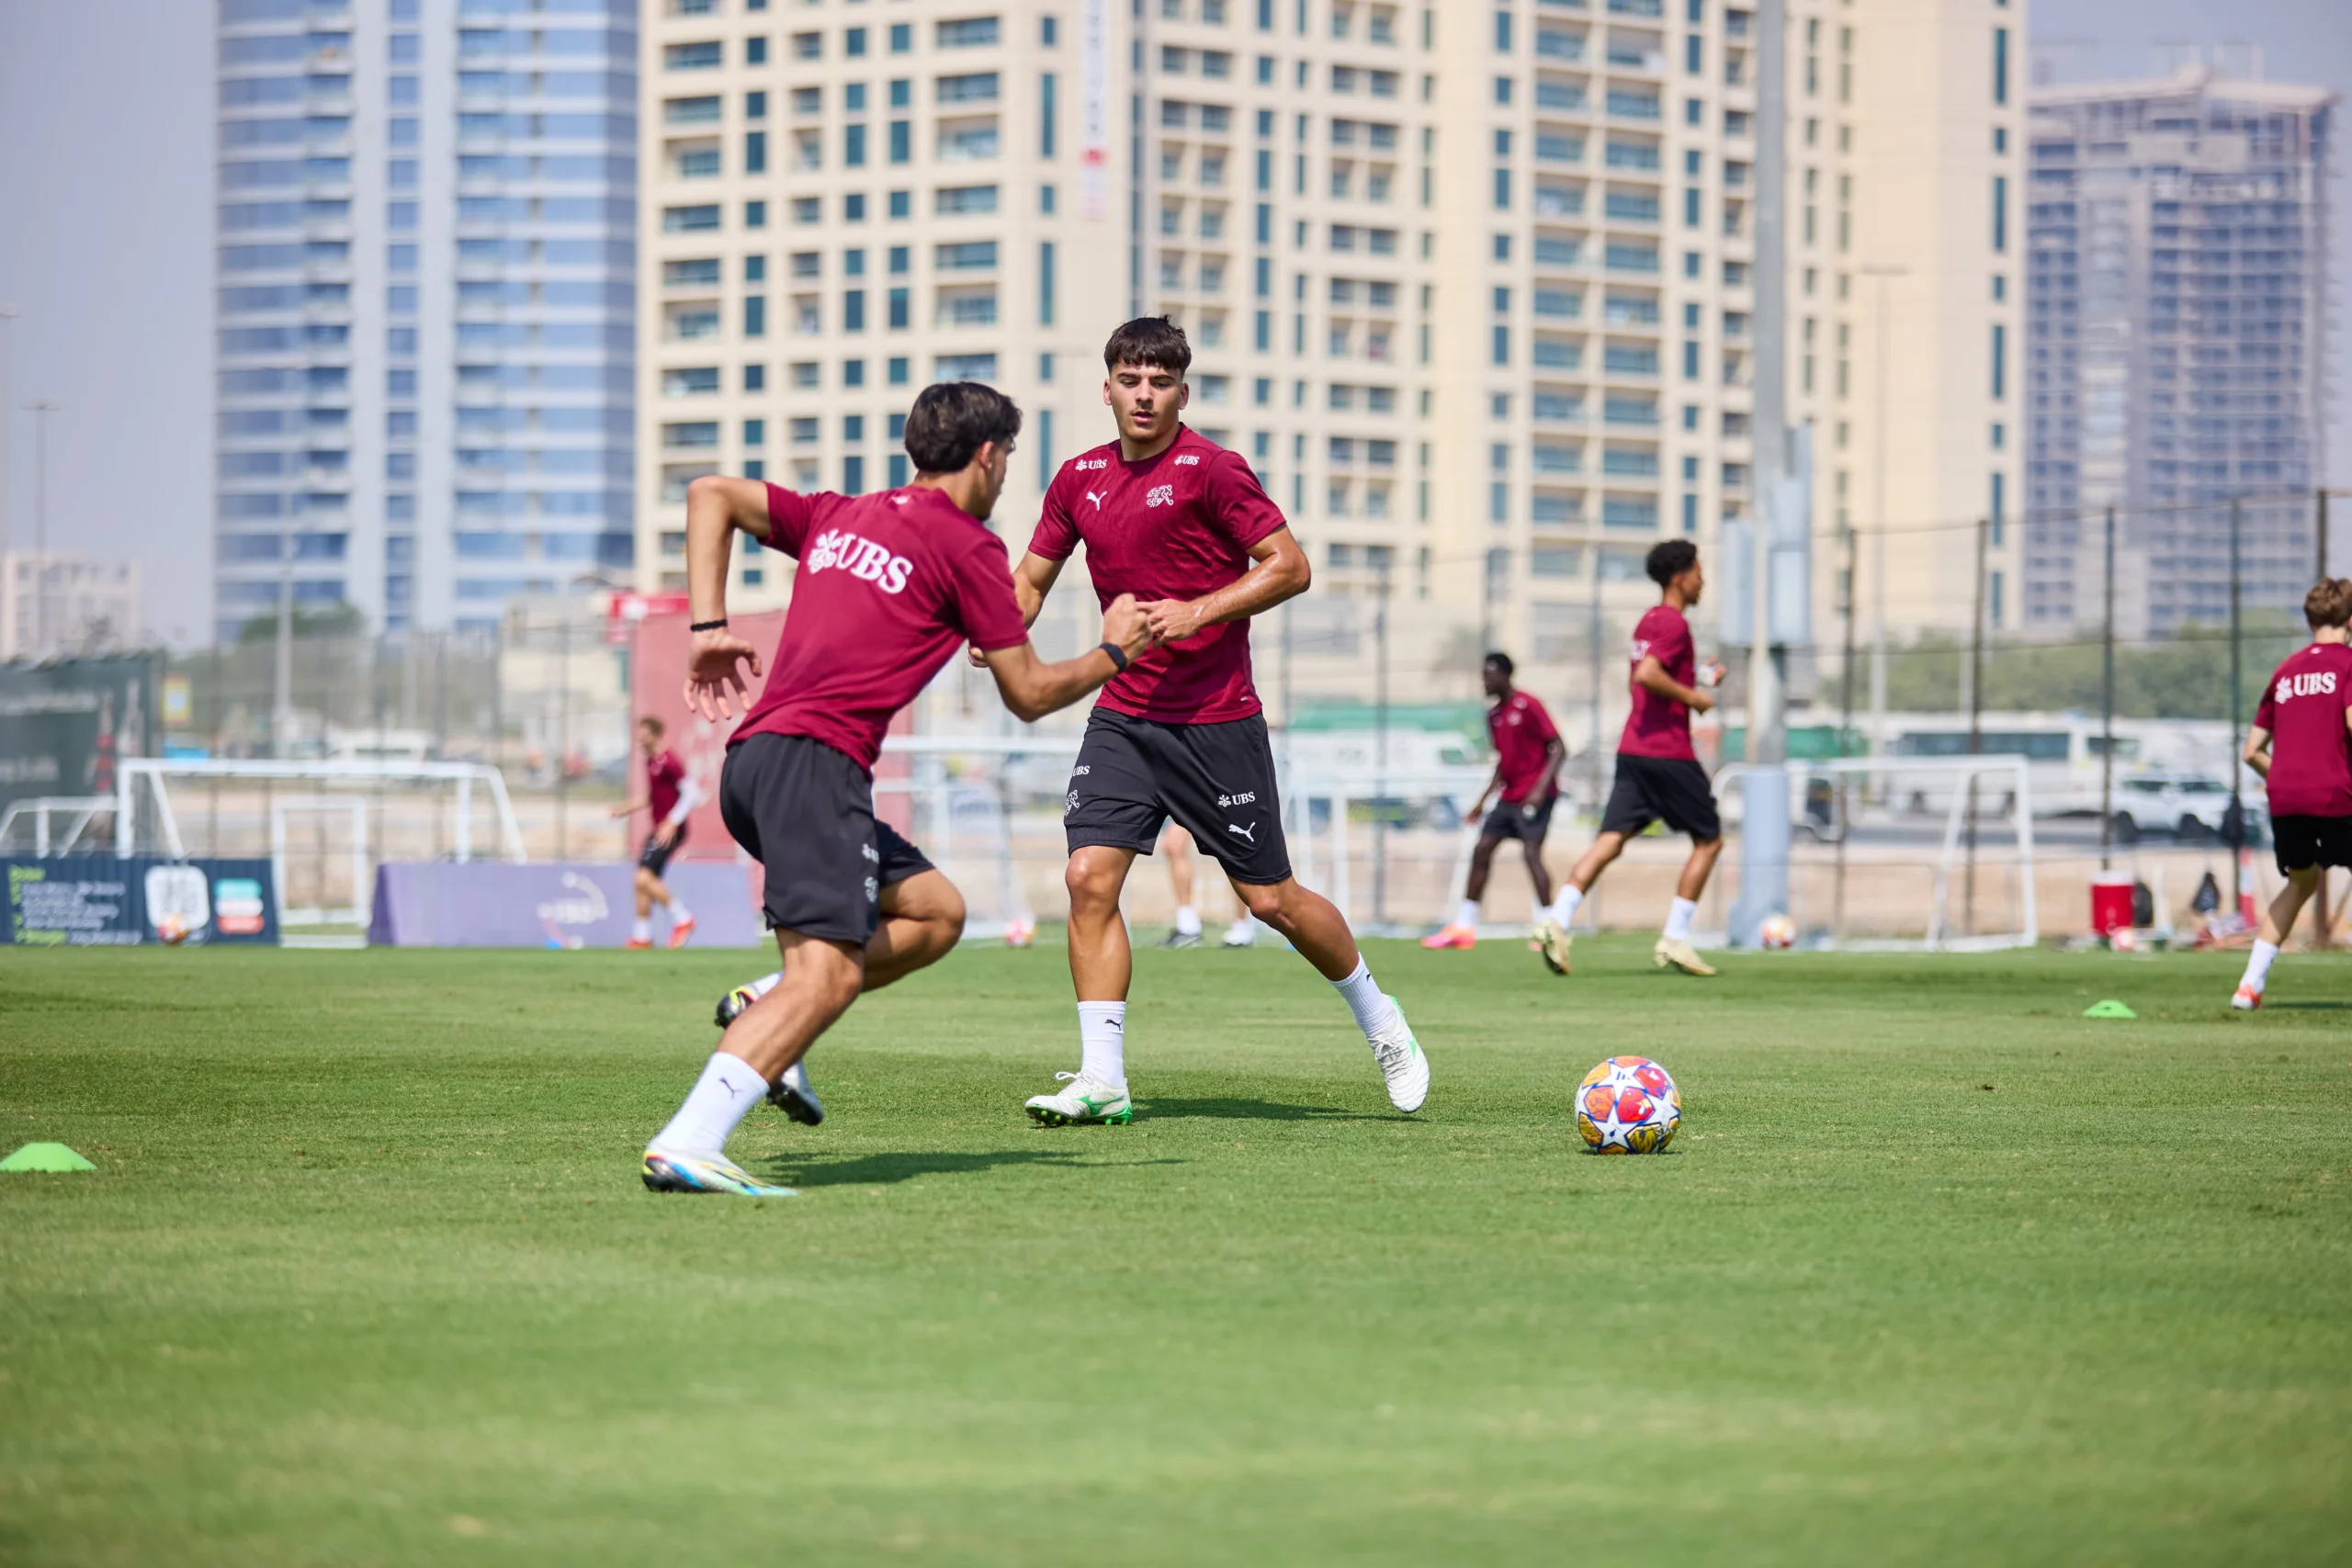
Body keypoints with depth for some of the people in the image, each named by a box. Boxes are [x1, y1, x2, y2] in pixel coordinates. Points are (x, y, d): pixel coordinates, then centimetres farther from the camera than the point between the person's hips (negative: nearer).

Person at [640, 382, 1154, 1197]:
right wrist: (1115, 652, 24)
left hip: (749, 761, 9)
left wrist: (710, 625, 18)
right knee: (829, 972, -20)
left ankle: (766, 1017, 3)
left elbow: (710, 494, 22)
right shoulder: (967, 546, 2)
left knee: (935, 912, 18)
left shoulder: (840, 517, 22)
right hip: (814, 761, -9)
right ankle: (686, 1145, -36)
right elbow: (1029, 694, 7)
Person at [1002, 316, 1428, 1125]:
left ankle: (1381, 1020, 25)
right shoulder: (1080, 479, 7)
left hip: (1216, 719, -5)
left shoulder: (1210, 470, -10)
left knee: (1270, 898, 1)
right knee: (1090, 877, -11)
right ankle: (1101, 1080, -7)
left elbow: (1290, 566, -12)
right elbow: (1031, 580, 16)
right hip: (1122, 716, 5)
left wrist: (1196, 612, -22)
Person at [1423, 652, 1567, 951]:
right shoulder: (1494, 715, 12)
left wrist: (1541, 788, -22)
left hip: (1534, 796, -8)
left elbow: (1558, 749, -14)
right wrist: (1485, 797, 19)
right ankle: (1464, 928, 10)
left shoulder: (1527, 707, -12)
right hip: (1509, 796, 9)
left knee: (1531, 851, -17)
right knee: (1482, 850, 5)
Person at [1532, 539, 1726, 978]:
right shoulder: (1675, 624, -11)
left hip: (1632, 750, 8)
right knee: (1709, 840, 7)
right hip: (1669, 753, -8)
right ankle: (1674, 939, 3)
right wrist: (1693, 697, -14)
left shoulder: (1648, 621, 18)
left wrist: (1700, 676, 24)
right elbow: (1646, 676, -24)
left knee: (1611, 839, -2)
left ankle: (1557, 920, -20)